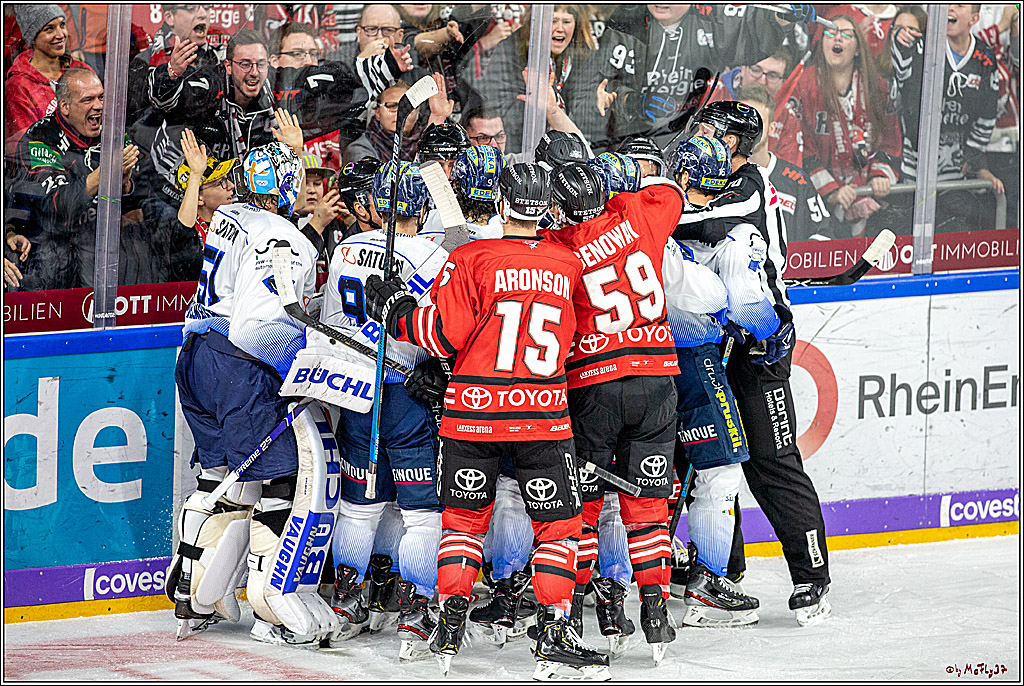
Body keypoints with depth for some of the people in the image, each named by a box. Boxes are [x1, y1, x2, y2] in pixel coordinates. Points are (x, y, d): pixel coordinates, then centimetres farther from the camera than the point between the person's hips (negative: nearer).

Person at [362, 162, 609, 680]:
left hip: (473, 410, 0)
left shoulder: (473, 260, -8)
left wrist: (395, 308, 6)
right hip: (544, 414, 0)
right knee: (558, 523, 7)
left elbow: (444, 335, -9)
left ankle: (449, 630, 11)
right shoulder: (569, 266, 2)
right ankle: (553, 636, -4)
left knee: (464, 517, 16)